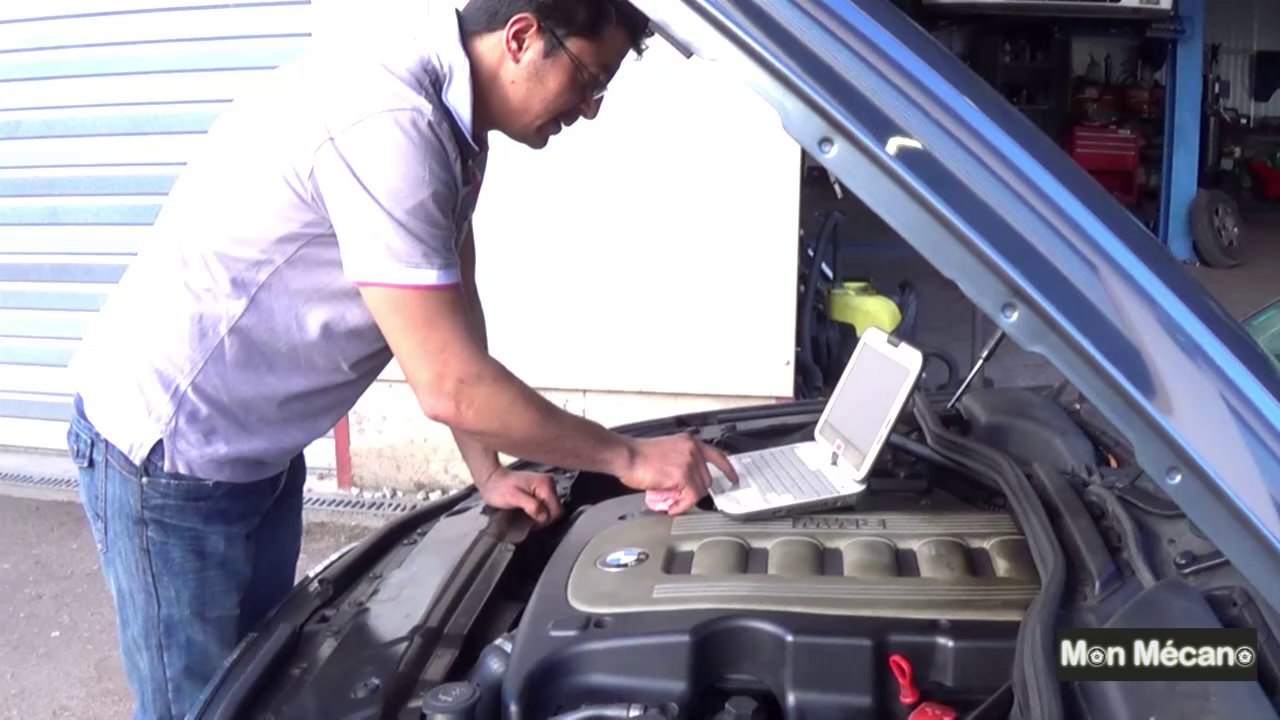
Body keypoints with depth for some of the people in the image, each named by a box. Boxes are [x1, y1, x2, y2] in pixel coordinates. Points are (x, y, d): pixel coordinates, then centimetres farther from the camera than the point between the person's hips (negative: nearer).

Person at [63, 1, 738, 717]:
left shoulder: (452, 119, 0)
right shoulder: (386, 121, -31)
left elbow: (455, 310, 7)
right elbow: (451, 388, -29)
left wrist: (490, 474, 3)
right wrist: (629, 457, -17)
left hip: (261, 449, 9)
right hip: (170, 449, -9)